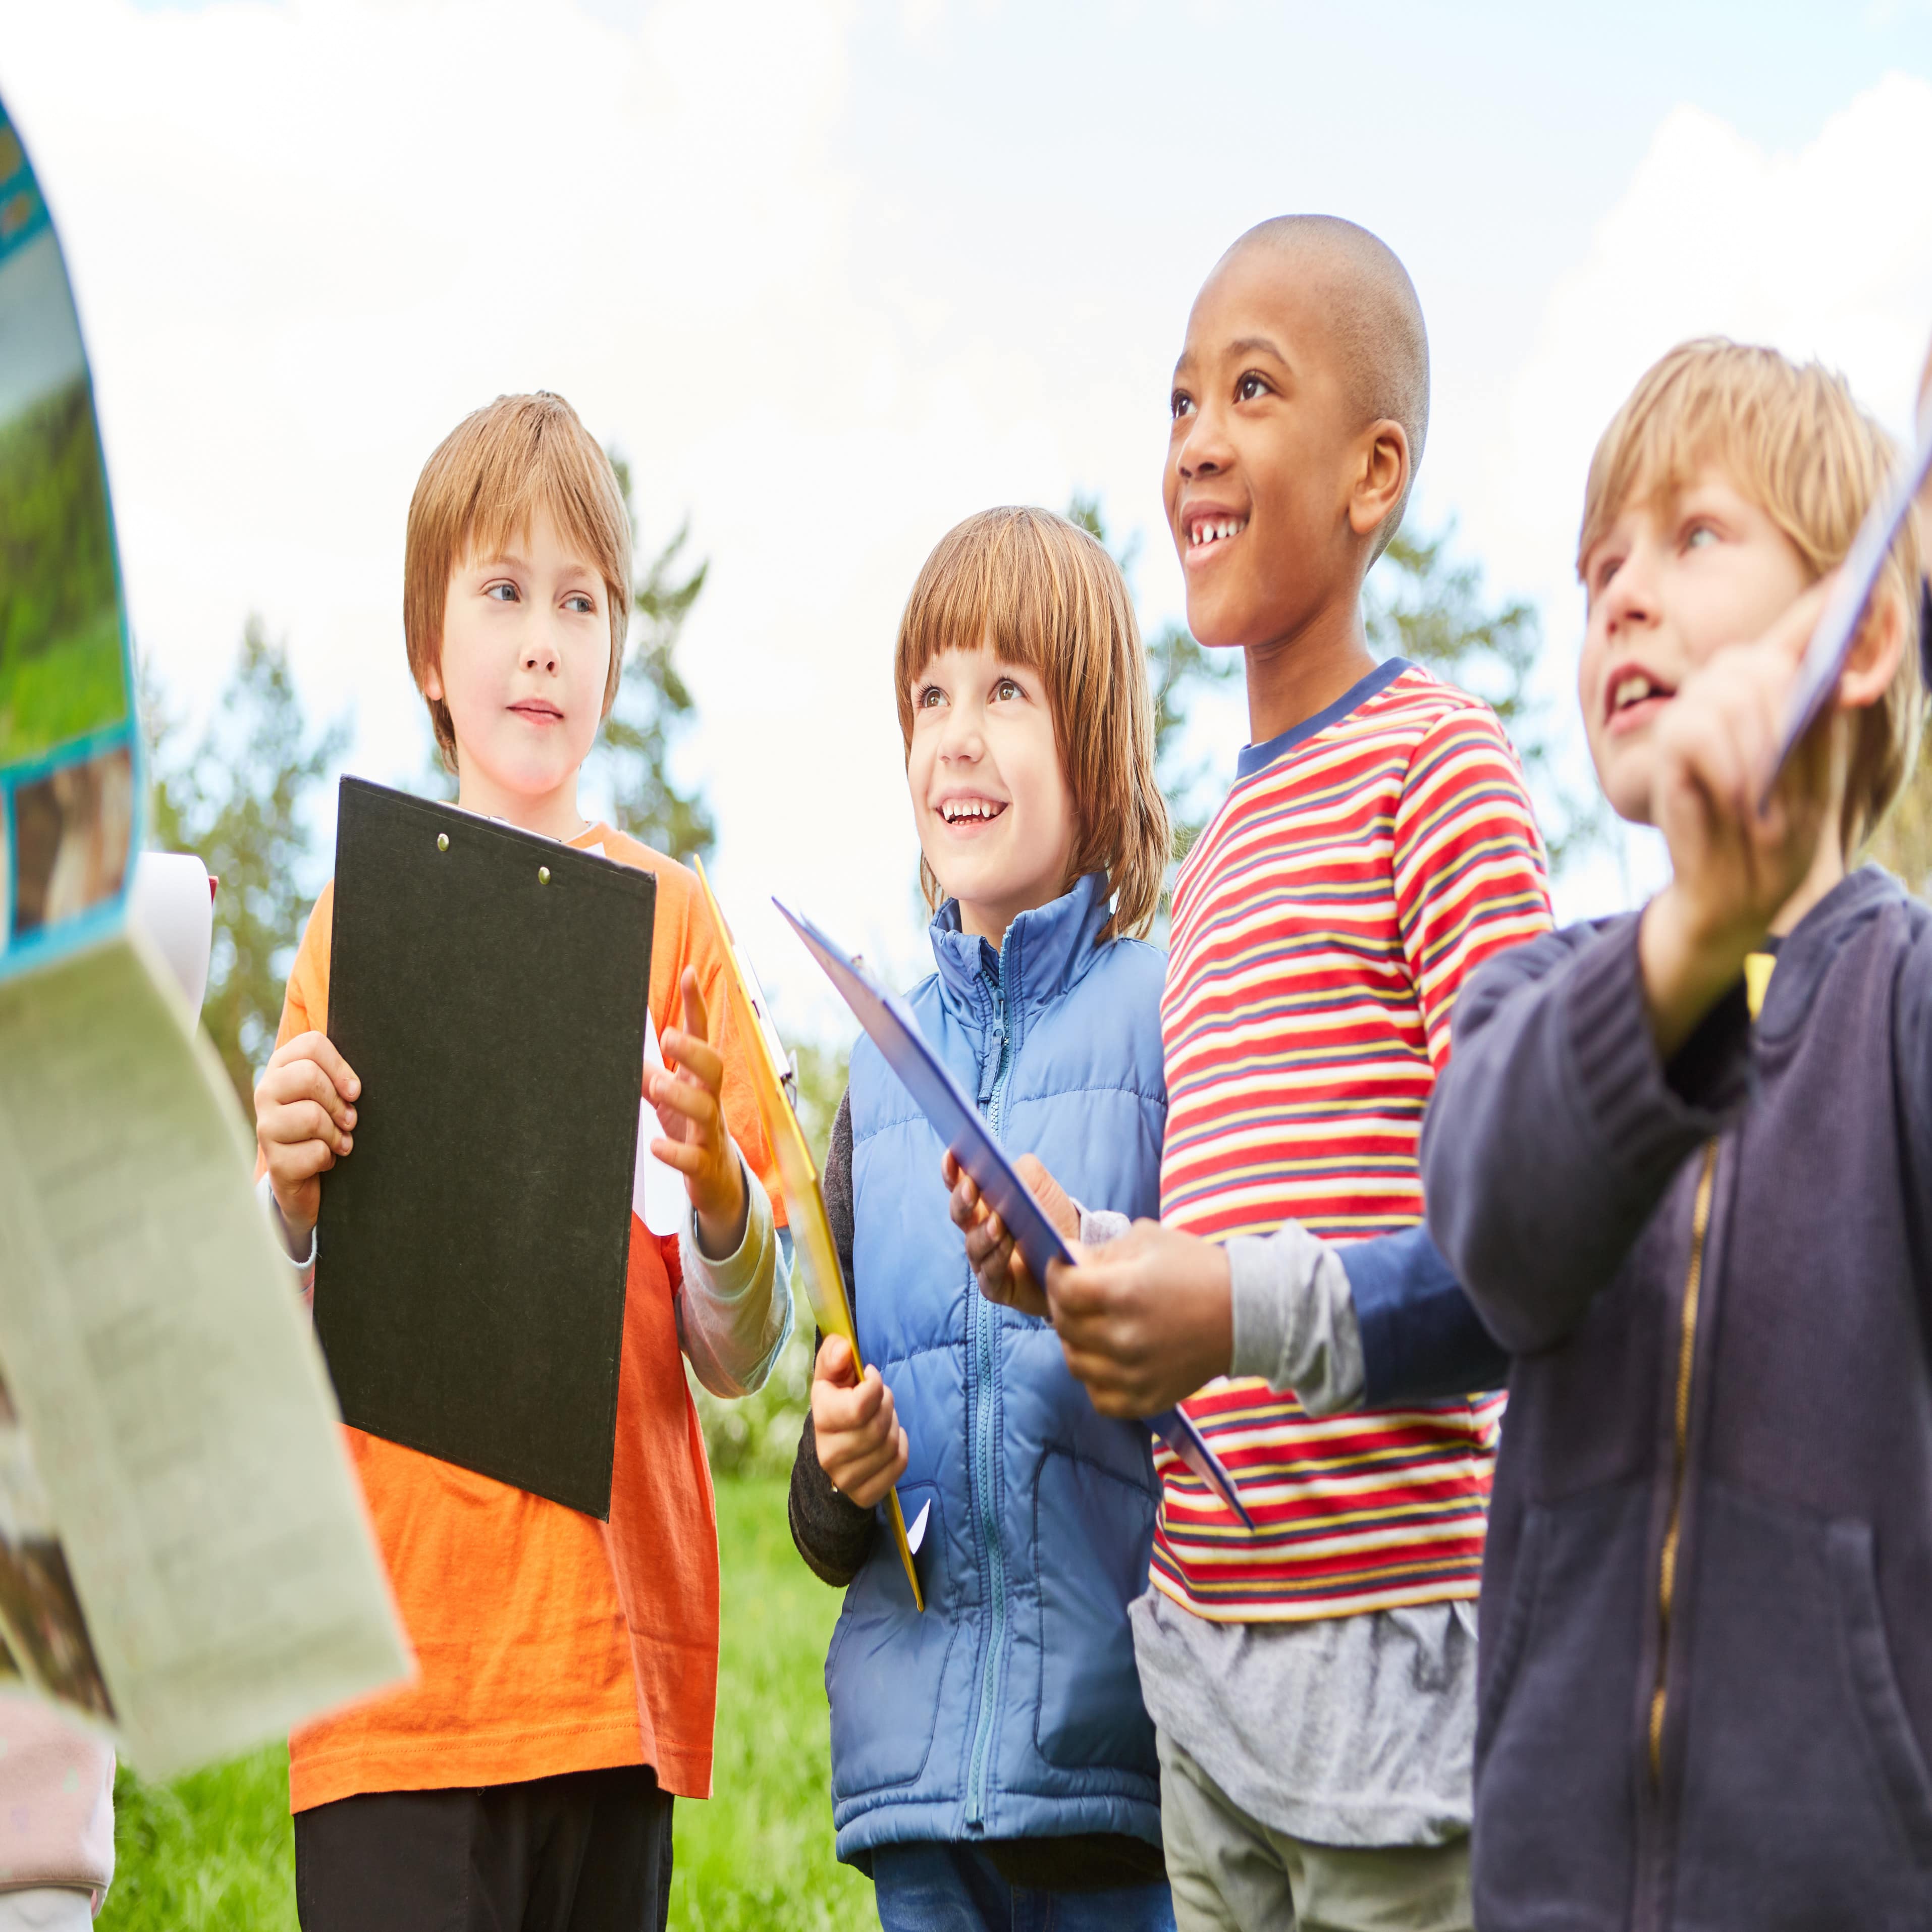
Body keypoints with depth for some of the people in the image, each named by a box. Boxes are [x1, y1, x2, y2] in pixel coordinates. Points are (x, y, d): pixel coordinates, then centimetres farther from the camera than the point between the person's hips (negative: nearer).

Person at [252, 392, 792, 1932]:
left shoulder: (671, 916, 5)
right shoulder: (358, 912, 7)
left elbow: (744, 1354, 4)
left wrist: (719, 1186, -16)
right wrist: (291, 1196, -11)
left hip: (616, 1657, 0)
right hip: (398, 1671, 0)